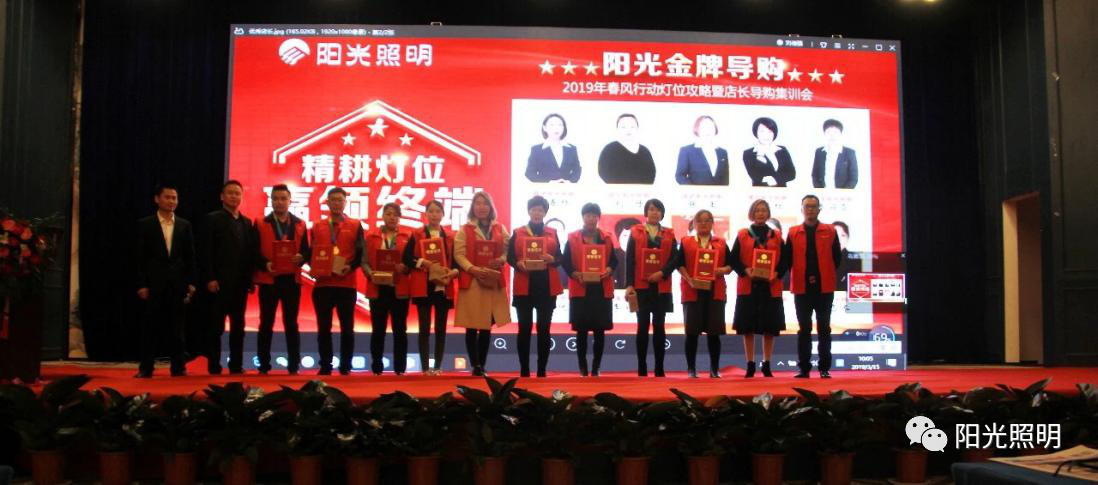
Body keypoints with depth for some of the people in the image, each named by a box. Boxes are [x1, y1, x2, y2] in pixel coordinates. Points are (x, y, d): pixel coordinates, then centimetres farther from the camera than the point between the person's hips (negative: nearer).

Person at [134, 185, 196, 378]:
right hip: (154, 283, -2)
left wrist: (191, 282, 2)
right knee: (150, 327, 2)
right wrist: (141, 284, -7)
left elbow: (190, 256, 9)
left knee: (176, 327, 6)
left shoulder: (184, 225, 9)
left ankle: (178, 367, 11)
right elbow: (140, 257, -1)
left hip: (178, 284, 2)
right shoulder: (145, 224, 2)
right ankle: (146, 368, 8)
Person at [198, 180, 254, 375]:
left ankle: (236, 365, 13)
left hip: (240, 283, 5)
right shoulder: (212, 219, -1)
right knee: (216, 326, 0)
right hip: (219, 282, -5)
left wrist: (251, 279, 5)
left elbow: (250, 253, 13)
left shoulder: (246, 222, 15)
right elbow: (205, 252, -7)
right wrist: (209, 278, -14)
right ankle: (214, 366, 6)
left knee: (238, 326, 7)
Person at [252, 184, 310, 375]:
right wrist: (265, 264, -19)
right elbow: (254, 251, -2)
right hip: (268, 279, -1)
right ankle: (263, 365, 9)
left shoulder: (300, 224, 11)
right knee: (266, 323, 3)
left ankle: (294, 366, 7)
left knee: (291, 324, 4)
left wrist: (301, 258, -17)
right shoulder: (260, 223, 6)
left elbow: (306, 251, 5)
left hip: (292, 280, 1)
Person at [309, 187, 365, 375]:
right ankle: (325, 367, 11)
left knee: (347, 328, 2)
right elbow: (311, 252, 11)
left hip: (347, 284, -1)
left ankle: (345, 367, 10)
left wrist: (350, 267, -17)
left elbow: (361, 253, 0)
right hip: (322, 283, 2)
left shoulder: (355, 225, 6)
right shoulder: (317, 226, 12)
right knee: (323, 328, 4)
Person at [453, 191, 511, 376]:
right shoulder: (465, 230, 4)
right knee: (472, 327, -2)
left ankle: (482, 365, 14)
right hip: (471, 281, -2)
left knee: (487, 326, 5)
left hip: (494, 282, 2)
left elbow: (508, 251, 9)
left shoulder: (500, 229, 11)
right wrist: (473, 268, -18)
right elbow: (459, 254, -4)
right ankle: (475, 366, 6)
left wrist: (501, 260, -12)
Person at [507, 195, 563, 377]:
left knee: (544, 329, 2)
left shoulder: (552, 233, 10)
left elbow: (560, 258, 7)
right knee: (524, 328, 0)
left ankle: (542, 370, 7)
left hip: (547, 287, 1)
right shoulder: (518, 233, 7)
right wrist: (519, 264, -18)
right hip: (524, 286, -1)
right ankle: (524, 370, 6)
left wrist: (551, 259, -15)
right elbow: (510, 257, 3)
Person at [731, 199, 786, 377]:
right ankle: (750, 365, 9)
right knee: (748, 328, 1)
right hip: (748, 286, -1)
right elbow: (734, 260, 1)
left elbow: (784, 260, 6)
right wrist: (746, 272, -15)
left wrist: (776, 274, -12)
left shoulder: (776, 236, 9)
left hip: (771, 287, 1)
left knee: (770, 328, 3)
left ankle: (766, 365, 13)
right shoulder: (742, 235, 6)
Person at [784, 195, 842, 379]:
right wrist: (804, 277, -2)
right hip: (802, 287, 1)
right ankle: (804, 368, 11)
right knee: (804, 329, 6)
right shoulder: (793, 233, 5)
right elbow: (787, 259, 2)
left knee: (824, 329, 4)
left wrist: (825, 275, 0)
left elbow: (836, 258, 4)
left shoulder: (830, 231, 4)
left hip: (825, 287, 0)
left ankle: (824, 368, 10)